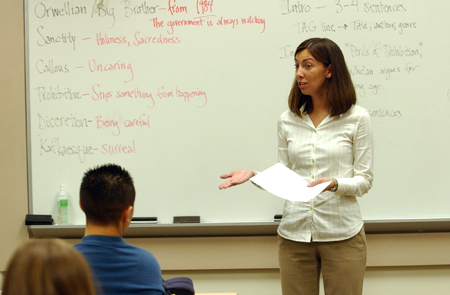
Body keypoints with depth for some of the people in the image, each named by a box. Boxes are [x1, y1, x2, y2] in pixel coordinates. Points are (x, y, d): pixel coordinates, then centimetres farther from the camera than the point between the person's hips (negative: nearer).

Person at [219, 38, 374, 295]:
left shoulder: (356, 118, -2)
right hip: (295, 233, 3)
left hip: (341, 234, -3)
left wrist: (334, 184, -21)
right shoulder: (288, 121, 8)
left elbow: (364, 180, -2)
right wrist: (254, 176, -7)